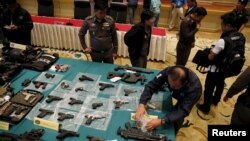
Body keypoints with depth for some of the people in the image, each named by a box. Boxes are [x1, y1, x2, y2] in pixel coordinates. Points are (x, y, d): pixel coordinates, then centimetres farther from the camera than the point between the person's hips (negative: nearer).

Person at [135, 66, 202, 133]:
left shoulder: (194, 88, -43)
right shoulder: (168, 72, -36)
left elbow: (183, 110, -44)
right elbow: (151, 86, -34)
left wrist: (161, 121, -57)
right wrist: (141, 104, -50)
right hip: (175, 93, 4)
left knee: (178, 118, -10)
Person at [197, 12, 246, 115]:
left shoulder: (223, 41, -32)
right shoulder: (242, 38, -8)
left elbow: (210, 57, -25)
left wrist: (211, 51, -4)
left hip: (216, 69, -7)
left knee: (209, 88, 12)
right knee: (220, 84, 30)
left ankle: (206, 108, 29)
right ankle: (215, 101, 53)